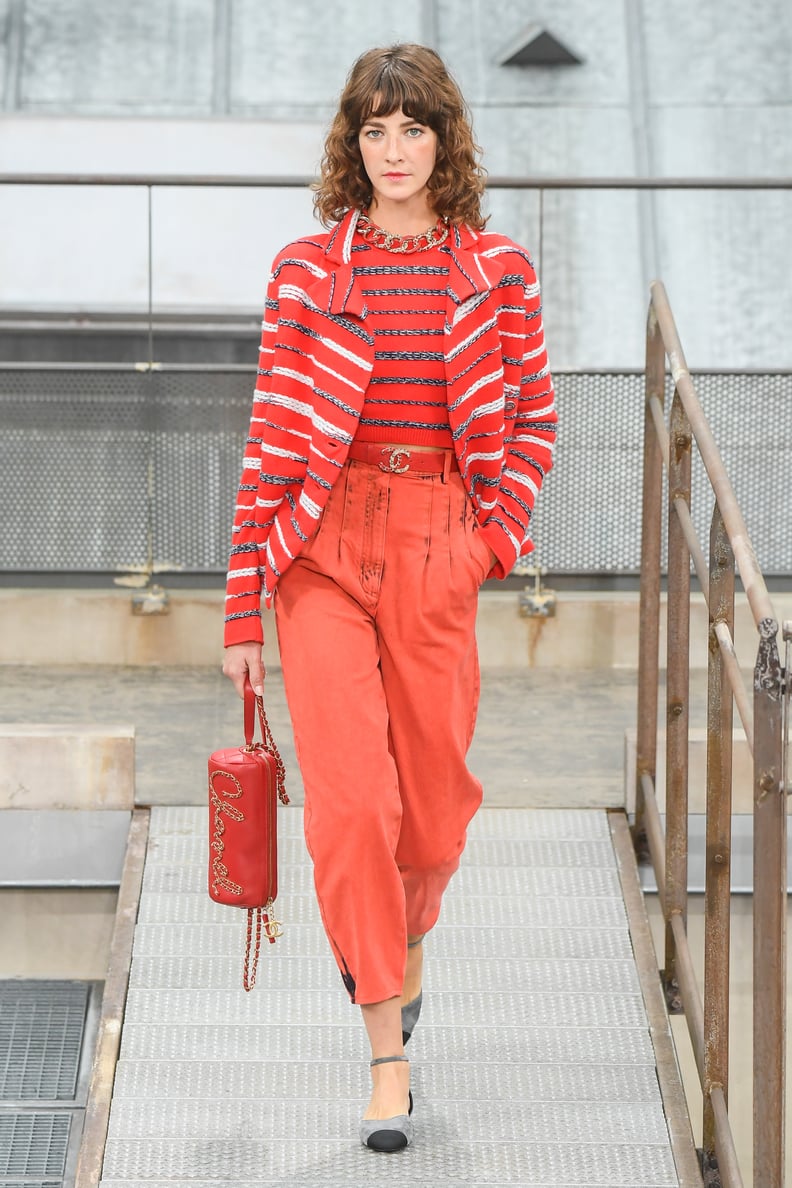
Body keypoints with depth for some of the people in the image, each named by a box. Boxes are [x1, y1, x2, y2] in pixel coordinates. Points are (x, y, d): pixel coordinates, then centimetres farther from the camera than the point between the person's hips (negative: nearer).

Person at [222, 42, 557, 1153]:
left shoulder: (497, 271, 3)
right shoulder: (308, 271, 1)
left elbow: (533, 417, 15)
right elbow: (274, 437, 1)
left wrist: (499, 531, 1)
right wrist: (245, 608, 0)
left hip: (439, 550, 1)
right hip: (324, 549, -1)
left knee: (434, 796, 9)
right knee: (349, 798, -10)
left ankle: (404, 947, 43)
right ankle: (389, 1057, -4)